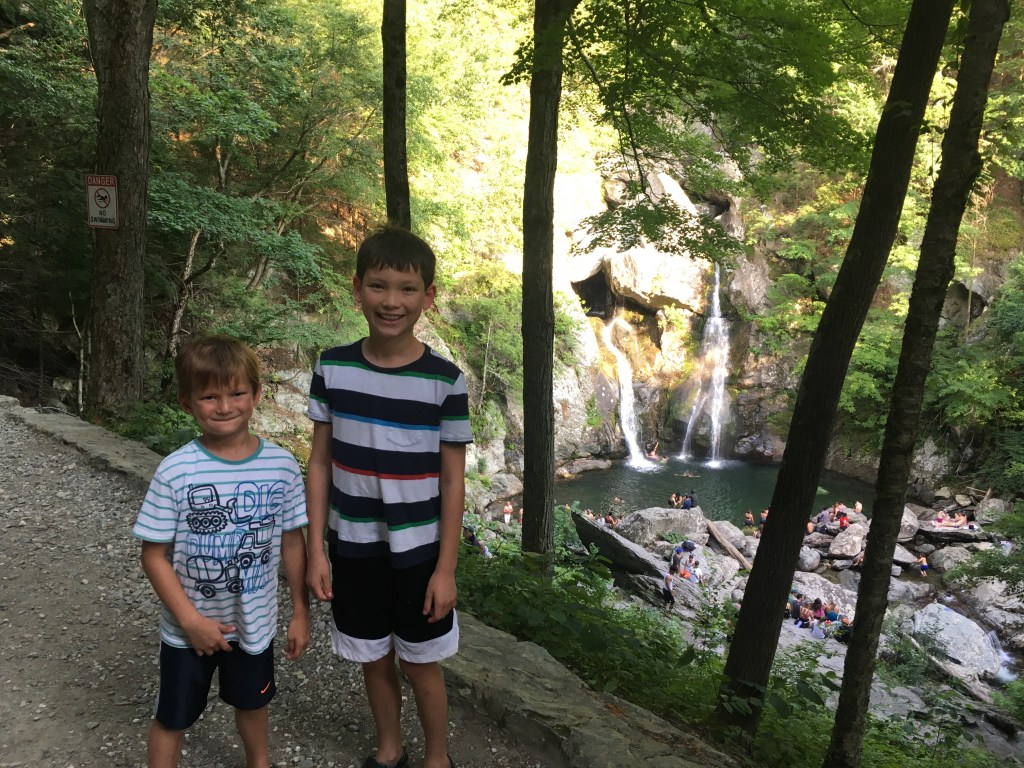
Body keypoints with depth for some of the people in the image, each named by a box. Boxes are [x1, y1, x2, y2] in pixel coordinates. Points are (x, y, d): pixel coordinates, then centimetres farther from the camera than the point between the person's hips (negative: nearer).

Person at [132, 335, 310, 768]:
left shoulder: (282, 466, -13)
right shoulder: (175, 472, -20)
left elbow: (292, 542, -4)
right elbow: (154, 555, -14)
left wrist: (301, 613, 1)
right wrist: (192, 620, -17)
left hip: (254, 623, 3)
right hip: (188, 629, -2)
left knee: (252, 703, 27)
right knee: (173, 719, 18)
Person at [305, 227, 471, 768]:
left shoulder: (445, 381, -13)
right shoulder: (333, 368, -6)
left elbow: (453, 481, -8)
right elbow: (320, 463, -1)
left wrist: (446, 567, -8)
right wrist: (316, 550, -2)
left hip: (417, 550, -2)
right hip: (351, 546, 2)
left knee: (420, 662, 13)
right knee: (373, 659, 18)